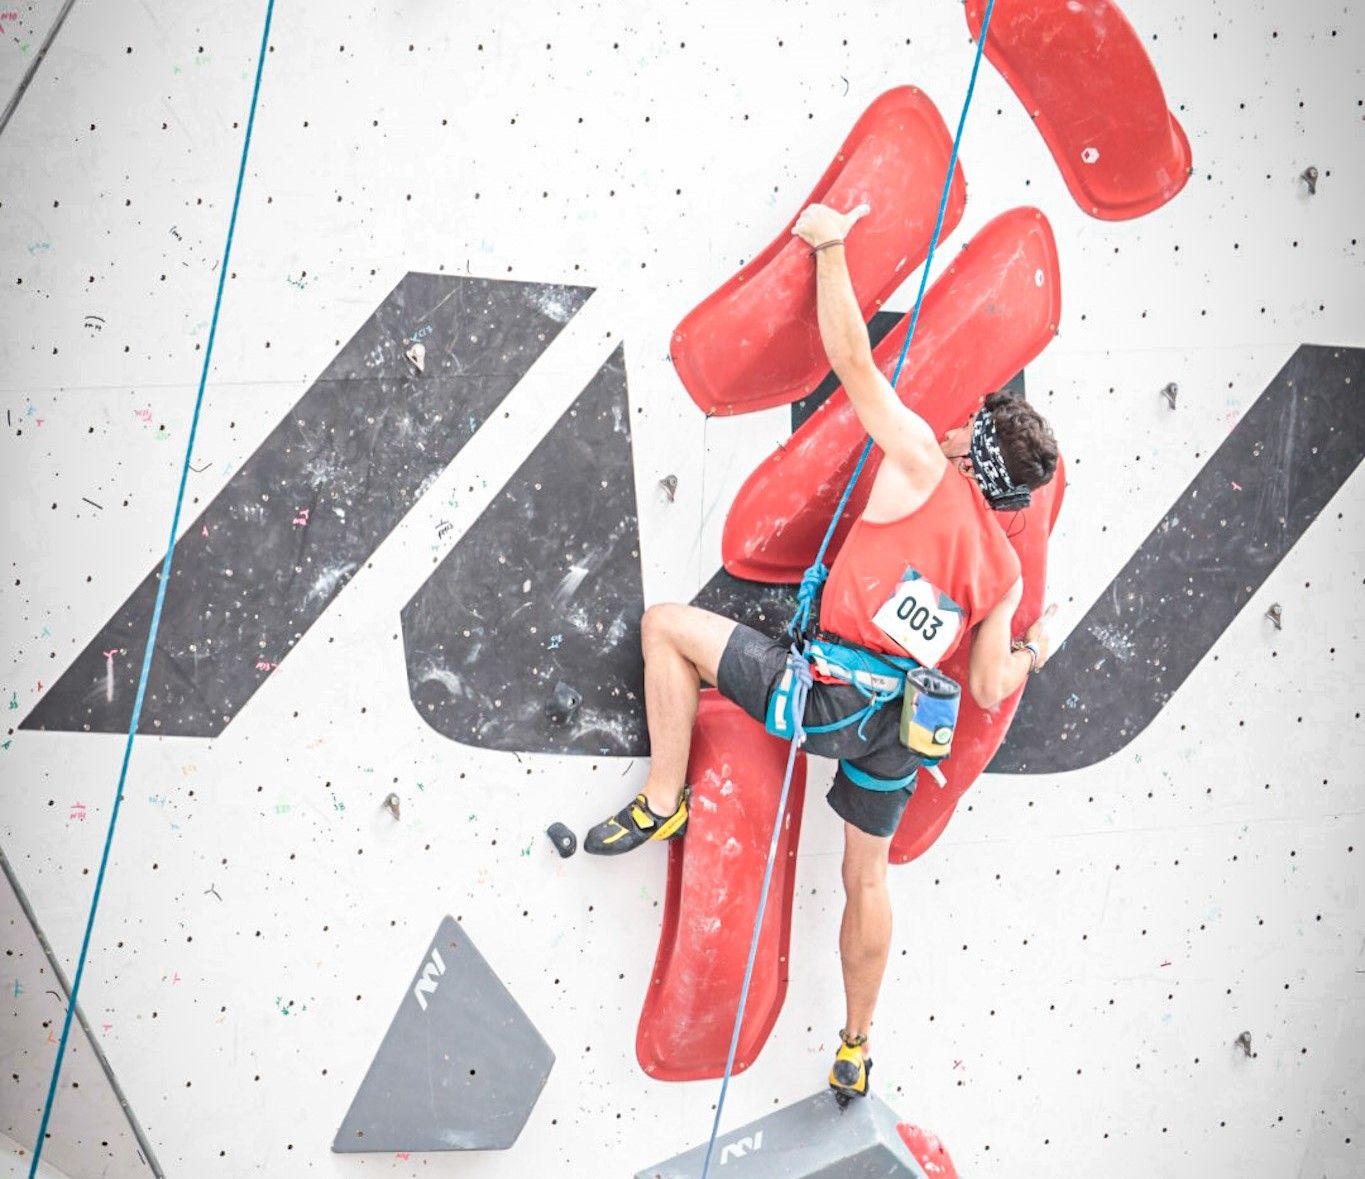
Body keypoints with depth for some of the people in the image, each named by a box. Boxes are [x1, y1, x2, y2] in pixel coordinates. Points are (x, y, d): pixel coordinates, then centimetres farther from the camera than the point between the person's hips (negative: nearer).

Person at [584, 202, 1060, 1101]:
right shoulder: (1004, 571, 11)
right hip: (898, 724, 6)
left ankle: (663, 802, 10)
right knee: (867, 877, 22)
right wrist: (1034, 652, 32)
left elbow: (854, 358, -7)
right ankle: (856, 1049, 32)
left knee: (668, 623, 9)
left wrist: (831, 247, 2)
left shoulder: (925, 469, -3)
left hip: (824, 689, -6)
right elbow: (989, 689, 10)